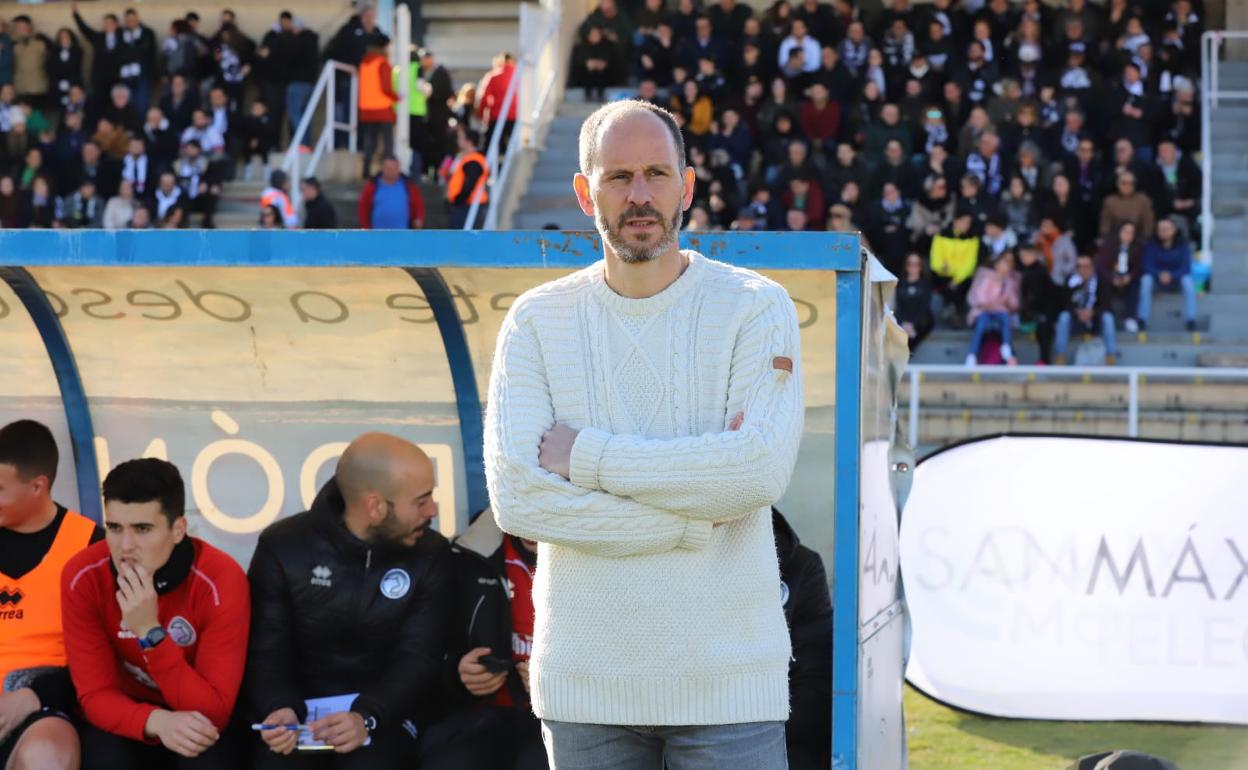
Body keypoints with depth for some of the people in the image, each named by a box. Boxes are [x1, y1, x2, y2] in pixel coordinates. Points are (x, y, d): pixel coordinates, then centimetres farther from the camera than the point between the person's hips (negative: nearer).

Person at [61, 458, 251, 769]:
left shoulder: (220, 580, -25)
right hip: (129, 715, 1)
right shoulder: (83, 577, -19)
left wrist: (151, 632, -38)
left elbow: (214, 712, -28)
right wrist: (156, 720, -38)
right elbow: (96, 694, -16)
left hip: (198, 725, -1)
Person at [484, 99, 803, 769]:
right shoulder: (538, 320, 3)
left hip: (728, 677, -1)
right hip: (585, 680, 2)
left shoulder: (754, 308, -1)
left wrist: (586, 456, -12)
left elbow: (762, 468, -16)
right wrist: (693, 522, -12)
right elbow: (515, 496, -9)